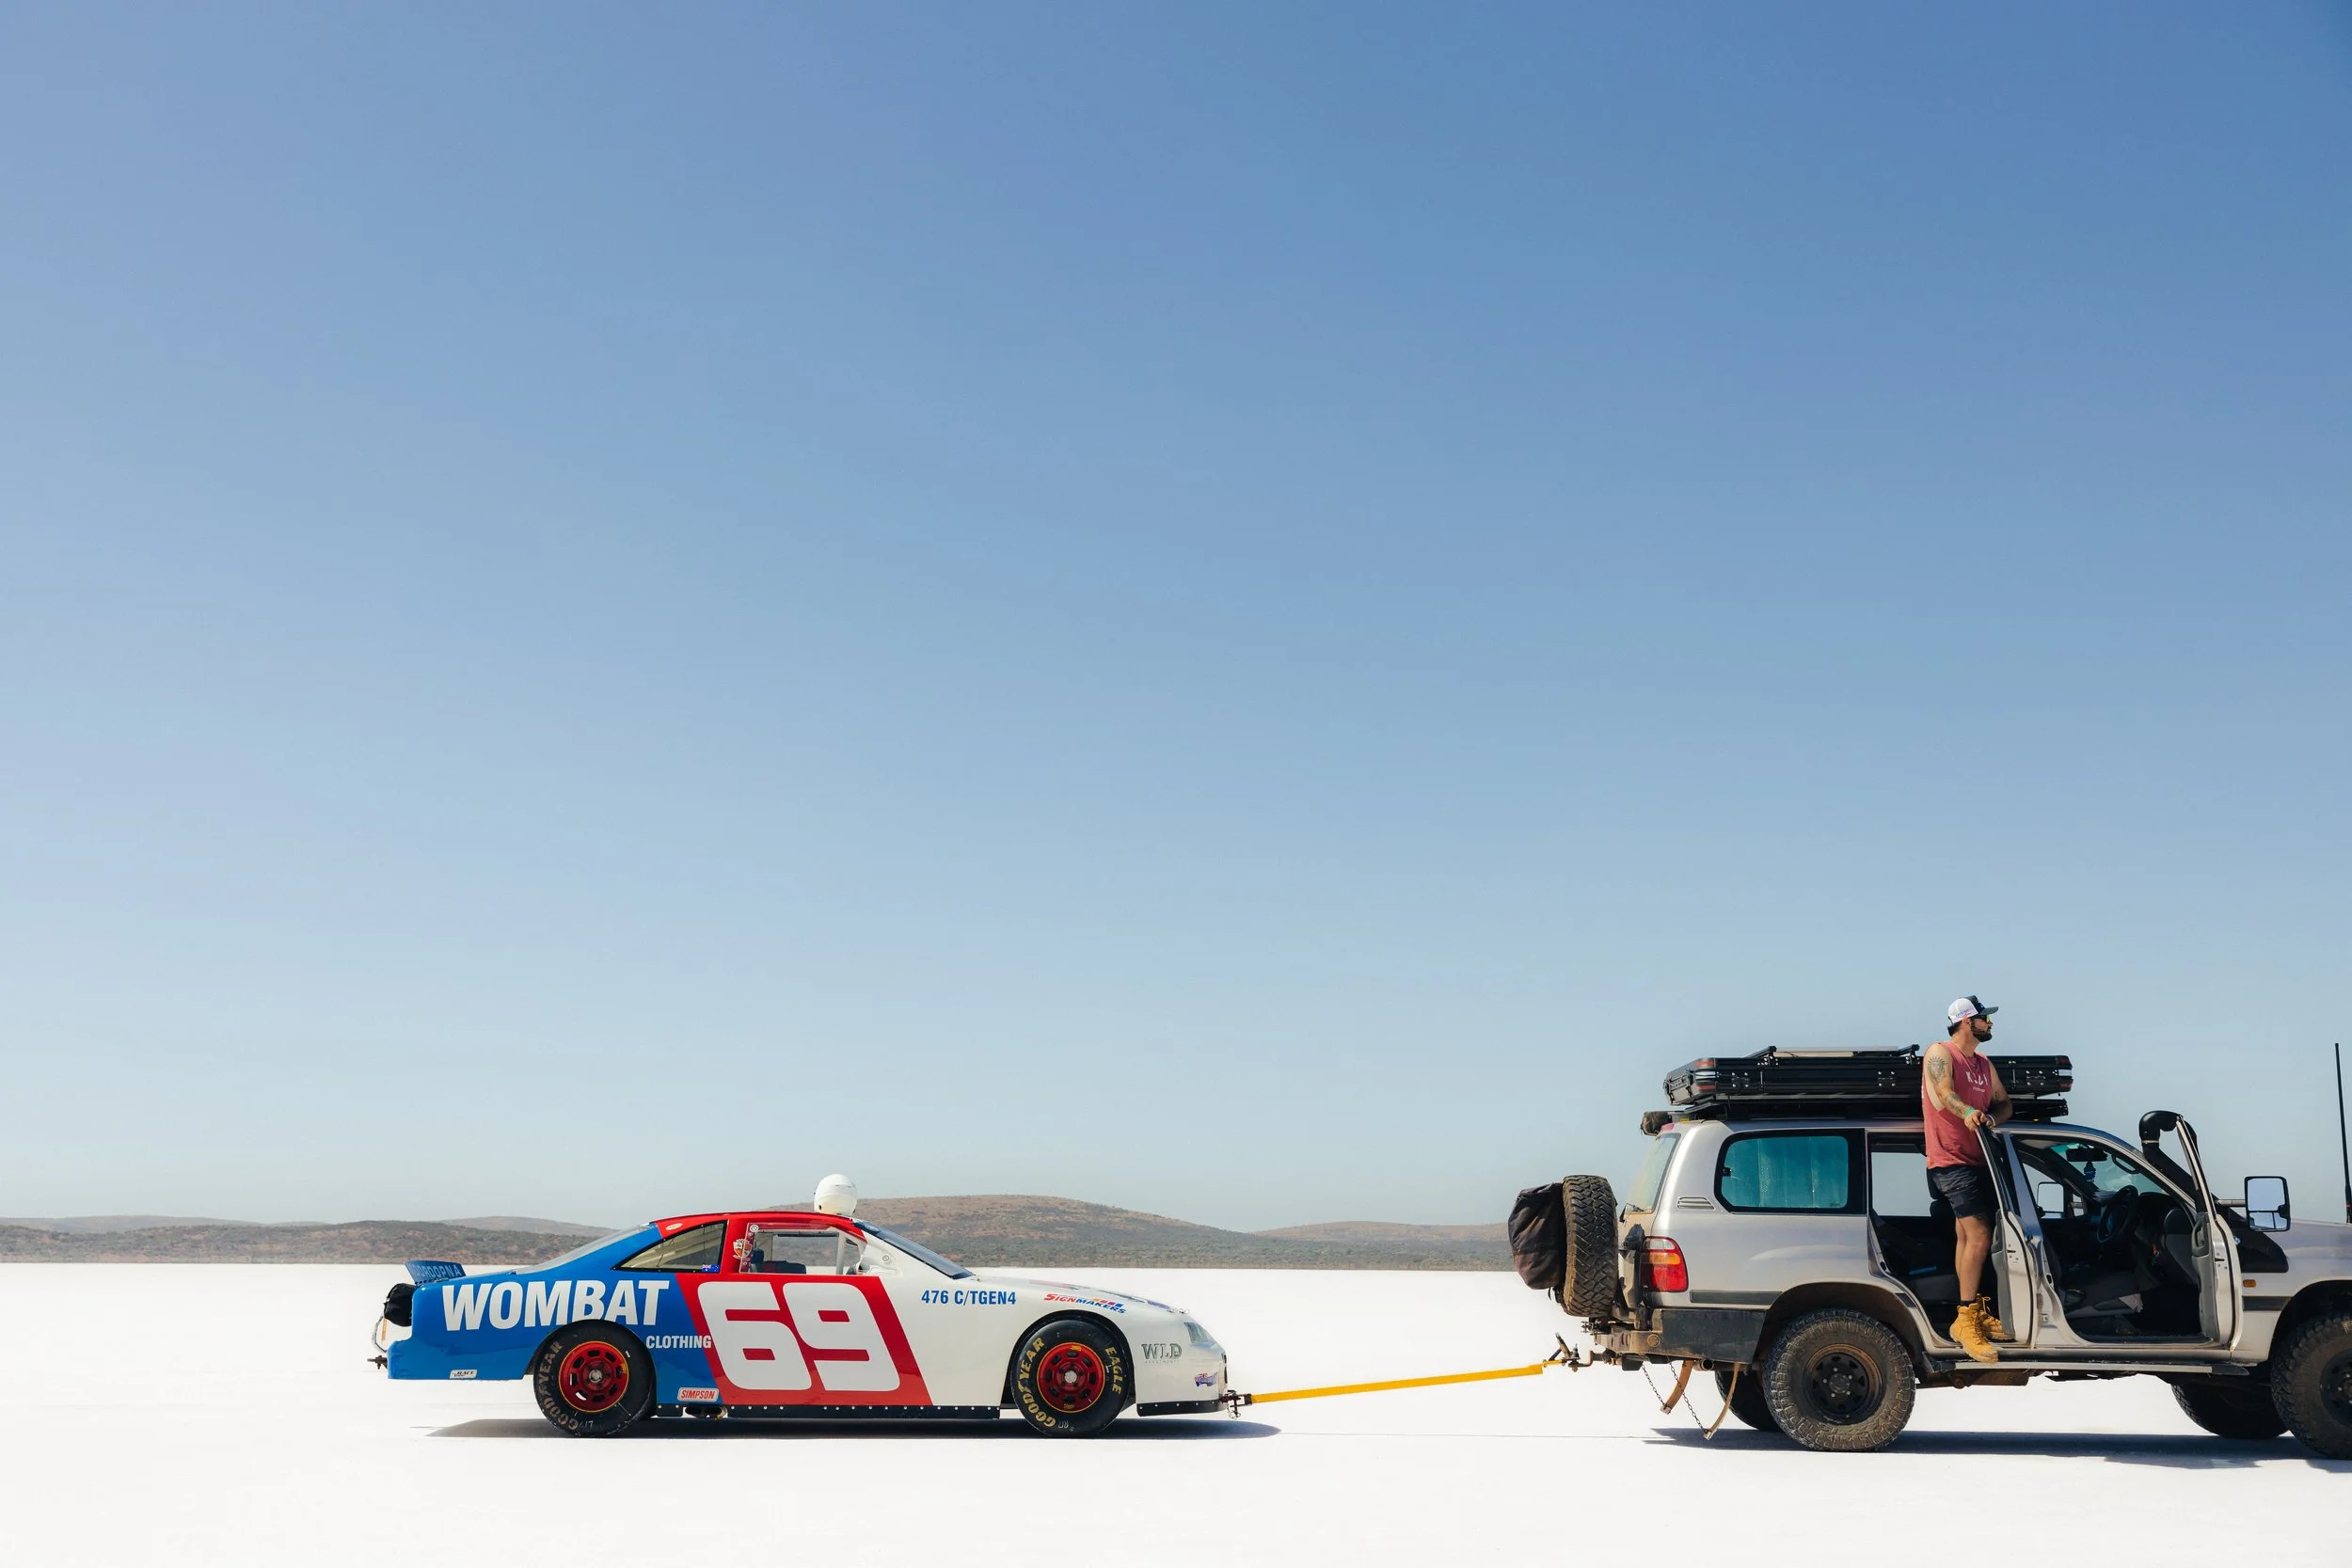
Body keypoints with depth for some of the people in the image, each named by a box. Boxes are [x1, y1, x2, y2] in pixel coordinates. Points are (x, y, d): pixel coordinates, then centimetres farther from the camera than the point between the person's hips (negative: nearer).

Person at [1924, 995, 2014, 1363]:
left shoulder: (1984, 1063, 16)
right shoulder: (1940, 1053, -8)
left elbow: (2004, 1102, 14)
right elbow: (1943, 1091, -26)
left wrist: (1992, 1116, -11)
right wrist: (1967, 1111, -47)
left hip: (1977, 1159, 8)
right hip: (1952, 1161, -8)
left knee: (1966, 1237, 15)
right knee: (1980, 1237, -16)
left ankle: (1975, 1312, 23)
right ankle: (1966, 1320, -14)